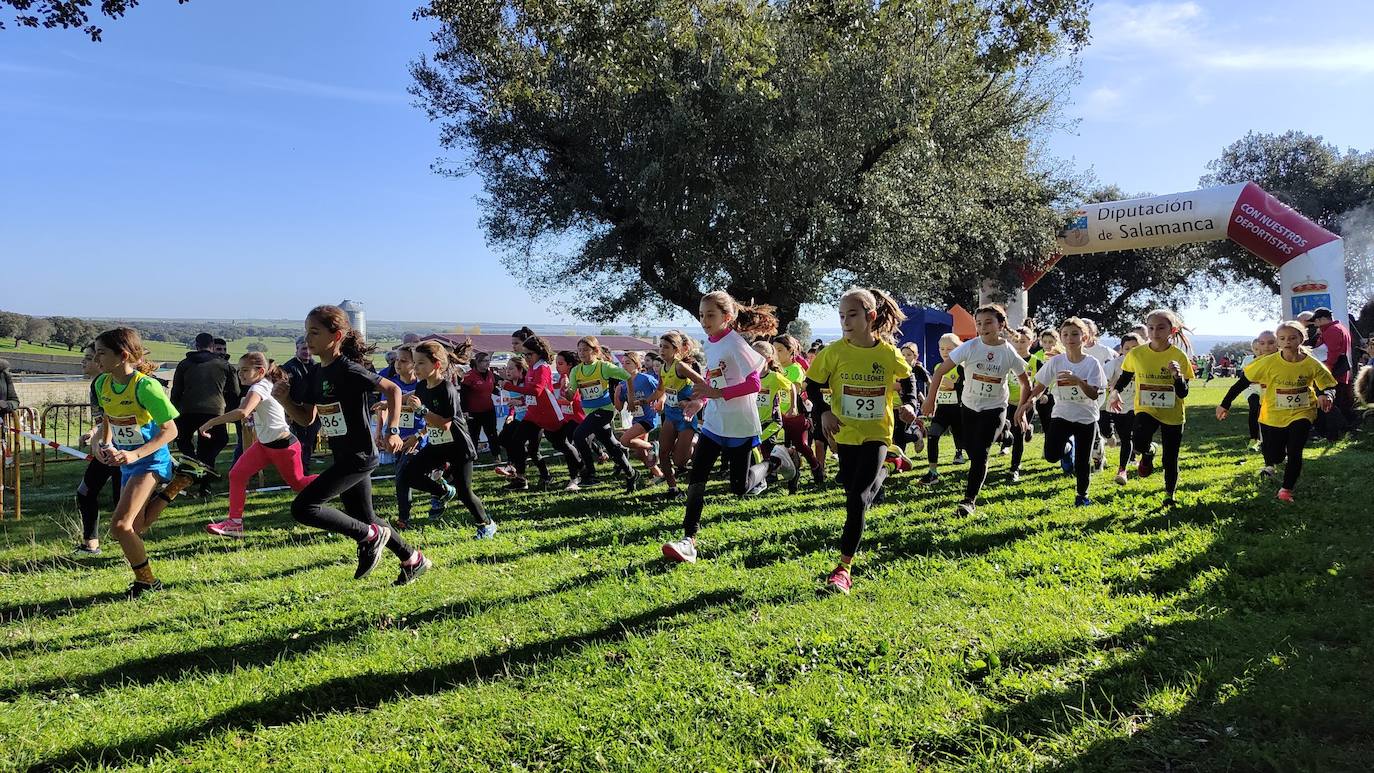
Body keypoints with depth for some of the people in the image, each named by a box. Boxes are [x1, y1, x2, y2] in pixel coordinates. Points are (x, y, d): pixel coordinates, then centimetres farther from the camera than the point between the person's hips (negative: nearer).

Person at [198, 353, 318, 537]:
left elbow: (242, 412, -40)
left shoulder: (258, 388, -22)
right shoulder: (267, 384, 5)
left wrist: (211, 422, -36)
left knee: (297, 483, 7)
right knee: (236, 474, -1)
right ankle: (235, 522, 4)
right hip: (264, 444, 9)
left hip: (283, 446, -9)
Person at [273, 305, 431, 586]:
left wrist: (392, 430, -21)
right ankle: (413, 560, 32)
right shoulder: (317, 374, 9)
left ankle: (370, 536, -1)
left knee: (302, 507, -14)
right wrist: (285, 400, -4)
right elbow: (307, 418, 13)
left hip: (359, 456, -9)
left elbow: (392, 389, -15)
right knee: (366, 519, 18)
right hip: (343, 457, 9)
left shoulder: (348, 370, -17)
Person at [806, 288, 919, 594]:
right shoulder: (835, 352, -9)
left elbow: (907, 380, 12)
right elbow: (812, 384, 3)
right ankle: (878, 475, 55)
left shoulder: (889, 353, -8)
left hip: (877, 434, -2)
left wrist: (909, 405, -5)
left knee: (857, 499, -13)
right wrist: (823, 412, -12)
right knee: (853, 492, 17)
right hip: (846, 434, 2)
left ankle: (844, 568, -8)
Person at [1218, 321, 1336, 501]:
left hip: (1301, 414, 0)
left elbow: (1330, 386, -5)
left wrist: (1326, 396, -31)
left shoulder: (1312, 365, -14)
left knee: (1294, 452, -12)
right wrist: (1225, 405, -8)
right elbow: (1243, 381, -9)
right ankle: (1270, 465, 46)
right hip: (1273, 416, 0)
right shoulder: (1269, 363, -16)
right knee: (1275, 455, 7)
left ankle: (1286, 489, 8)